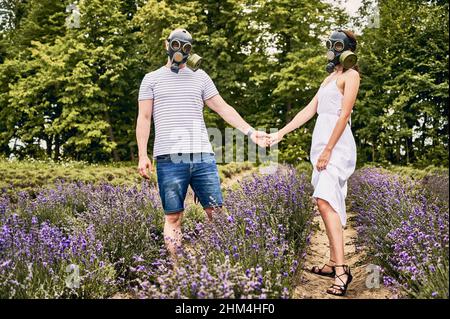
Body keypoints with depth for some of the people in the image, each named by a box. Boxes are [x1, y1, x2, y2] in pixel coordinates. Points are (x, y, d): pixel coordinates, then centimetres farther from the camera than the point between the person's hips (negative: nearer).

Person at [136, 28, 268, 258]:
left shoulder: (200, 77, 17)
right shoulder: (152, 79, 12)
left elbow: (223, 108, 16)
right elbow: (144, 118, 8)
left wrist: (250, 131, 8)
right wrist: (143, 156, -2)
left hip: (202, 156, 2)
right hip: (169, 159, -2)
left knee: (216, 212, 1)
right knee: (173, 217, 2)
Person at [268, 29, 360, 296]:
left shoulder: (350, 75, -2)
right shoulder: (330, 78, 24)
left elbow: (344, 115, -12)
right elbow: (309, 110, 20)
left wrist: (328, 150, -19)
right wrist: (281, 133, 14)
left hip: (337, 146, -9)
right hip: (321, 144, 9)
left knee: (325, 201, -23)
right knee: (331, 204, 8)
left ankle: (342, 269, -26)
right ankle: (333, 263, 12)